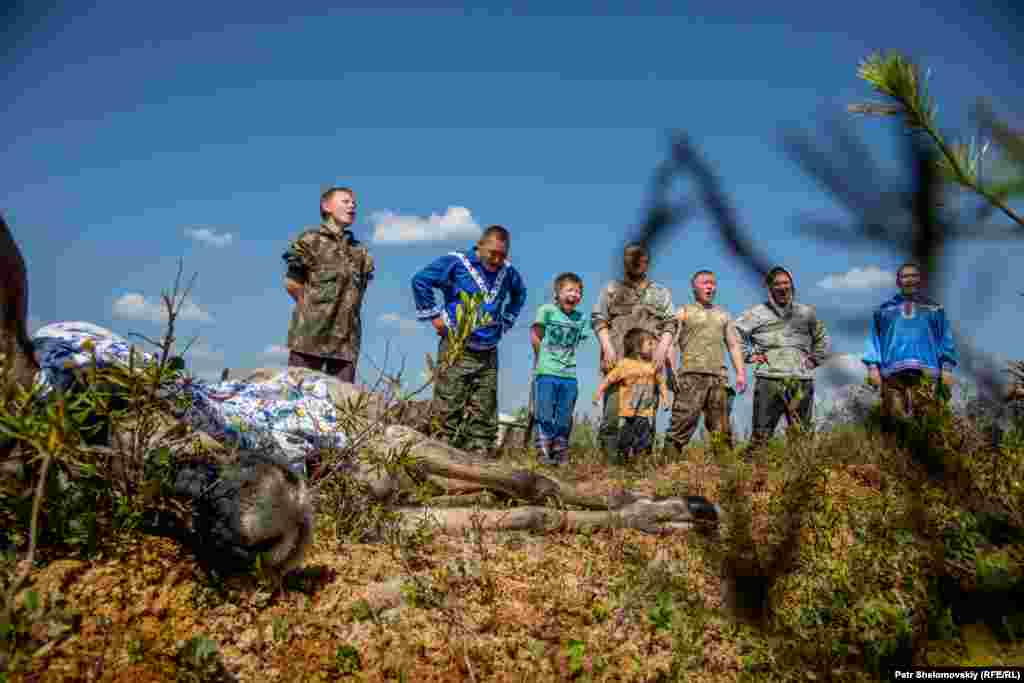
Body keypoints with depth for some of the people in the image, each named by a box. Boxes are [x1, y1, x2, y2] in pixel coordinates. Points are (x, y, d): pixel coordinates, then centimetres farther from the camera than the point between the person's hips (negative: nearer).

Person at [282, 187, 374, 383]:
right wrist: (313, 308, 1)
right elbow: (292, 283, 0)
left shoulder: (361, 252, 16)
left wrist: (345, 311, 9)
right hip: (311, 332, -5)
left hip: (347, 337, 5)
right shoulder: (310, 240, 1)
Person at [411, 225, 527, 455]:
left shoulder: (507, 271, 9)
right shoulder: (456, 263, -7)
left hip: (488, 354, 5)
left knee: (485, 416, 5)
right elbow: (420, 281, -7)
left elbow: (519, 294, 30)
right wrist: (434, 315, -7)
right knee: (450, 411, -6)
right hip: (456, 350, -5)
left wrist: (506, 320, 18)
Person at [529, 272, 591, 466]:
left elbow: (579, 345, 14)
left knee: (564, 420, 8)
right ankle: (543, 453, 4)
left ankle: (560, 455, 17)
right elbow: (535, 337, 3)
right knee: (544, 417, -2)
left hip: (569, 376, 4)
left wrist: (569, 358, 4)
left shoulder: (581, 319, 8)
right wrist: (543, 359, 9)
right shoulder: (547, 310, -4)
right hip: (546, 373, -4)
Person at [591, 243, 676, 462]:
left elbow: (671, 323, 13)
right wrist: (608, 347, -8)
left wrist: (662, 349, -4)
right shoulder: (611, 289, 15)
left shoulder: (661, 292, 20)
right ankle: (610, 460, -4)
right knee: (612, 413, -10)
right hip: (618, 361, -2)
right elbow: (598, 319, 6)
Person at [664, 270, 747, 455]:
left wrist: (741, 373, 7)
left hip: (719, 377, 4)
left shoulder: (723, 315, 24)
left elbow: (734, 345, 19)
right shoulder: (684, 312, 11)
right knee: (683, 422, -12)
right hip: (691, 375, -4)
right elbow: (672, 342, 2)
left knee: (721, 428, 5)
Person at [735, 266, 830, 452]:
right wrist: (750, 355, -2)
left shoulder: (806, 312, 17)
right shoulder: (757, 313, 6)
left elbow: (822, 339, 30)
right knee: (761, 434, -7)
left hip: (802, 381, 3)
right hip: (769, 380, -3)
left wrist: (815, 359, 16)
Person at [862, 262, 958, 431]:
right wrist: (873, 366, -1)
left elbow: (945, 339, 13)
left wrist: (947, 368, 1)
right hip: (892, 372, 0)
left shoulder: (934, 309, 18)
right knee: (893, 418, -6)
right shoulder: (885, 310, 18)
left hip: (925, 372, 0)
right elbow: (874, 338, 12)